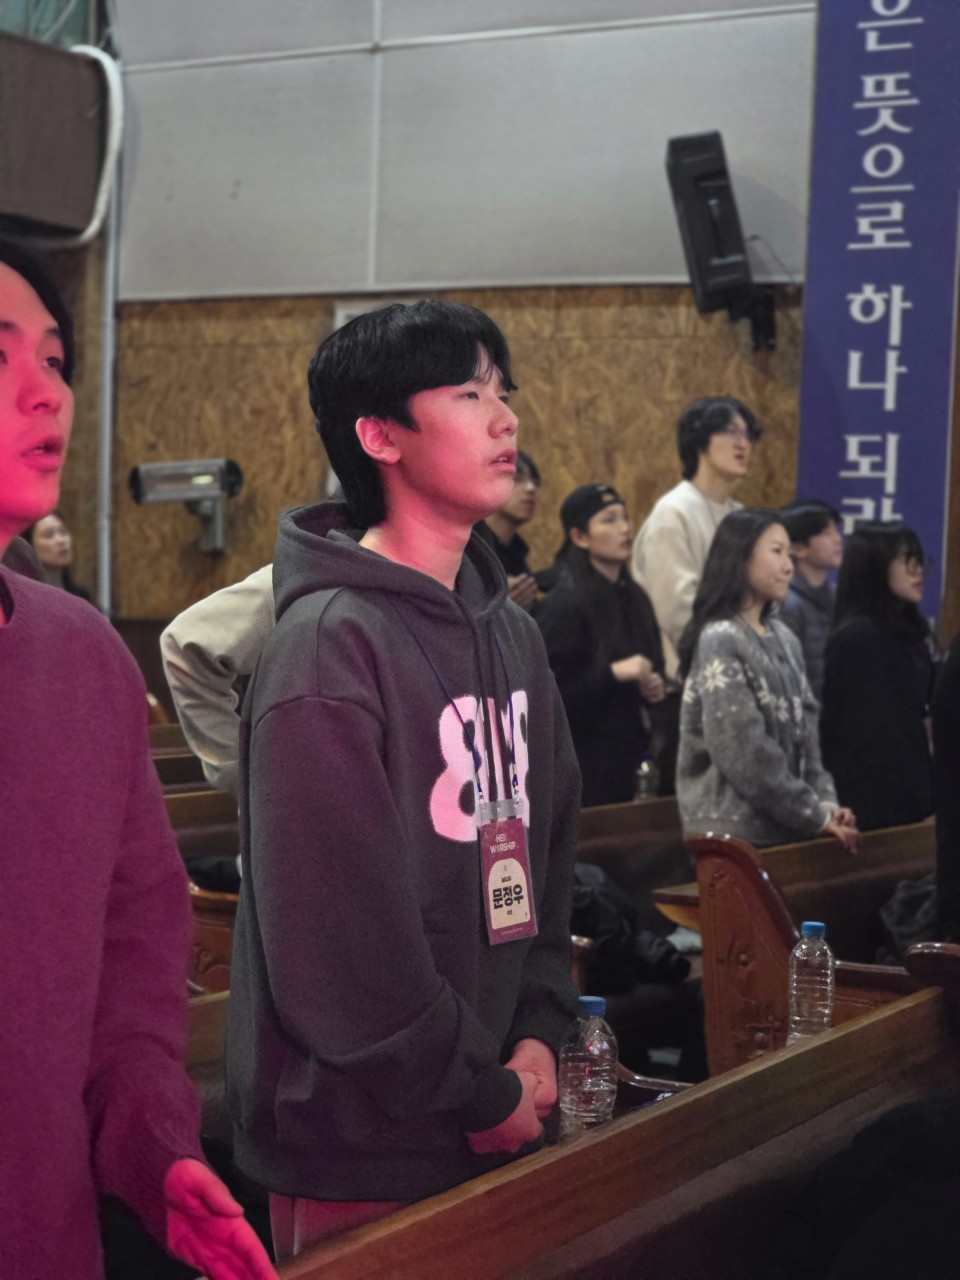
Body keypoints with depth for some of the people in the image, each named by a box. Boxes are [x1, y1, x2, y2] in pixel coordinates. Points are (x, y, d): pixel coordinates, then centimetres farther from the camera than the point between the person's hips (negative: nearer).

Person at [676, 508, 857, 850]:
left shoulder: (783, 638, 12)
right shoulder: (721, 641, -12)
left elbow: (805, 728, 12)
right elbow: (743, 752, -18)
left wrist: (825, 802, -2)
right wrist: (815, 816, -14)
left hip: (784, 827, 7)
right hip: (736, 833, -7)